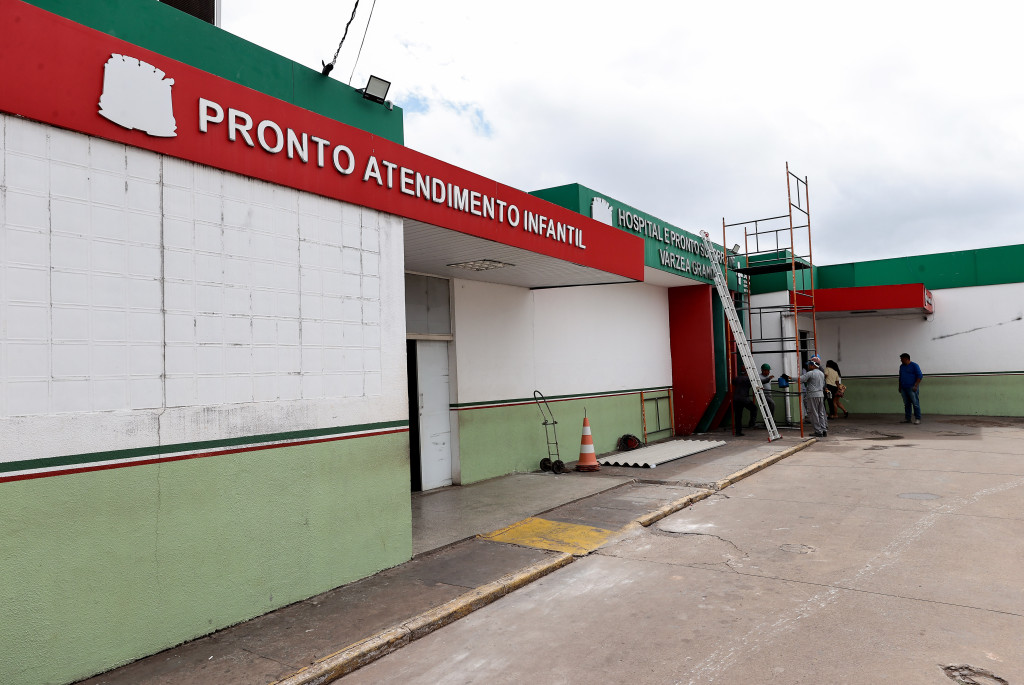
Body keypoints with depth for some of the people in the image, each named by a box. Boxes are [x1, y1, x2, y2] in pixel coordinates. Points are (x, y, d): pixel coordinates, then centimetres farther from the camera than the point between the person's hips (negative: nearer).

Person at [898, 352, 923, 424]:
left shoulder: (914, 365, -3)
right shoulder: (901, 366, 17)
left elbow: (920, 376, -8)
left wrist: (915, 386, -16)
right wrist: (900, 387, 19)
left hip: (911, 388, -7)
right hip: (903, 388, 7)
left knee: (915, 404, -6)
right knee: (906, 404, 9)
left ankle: (917, 419, -3)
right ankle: (907, 419, 12)